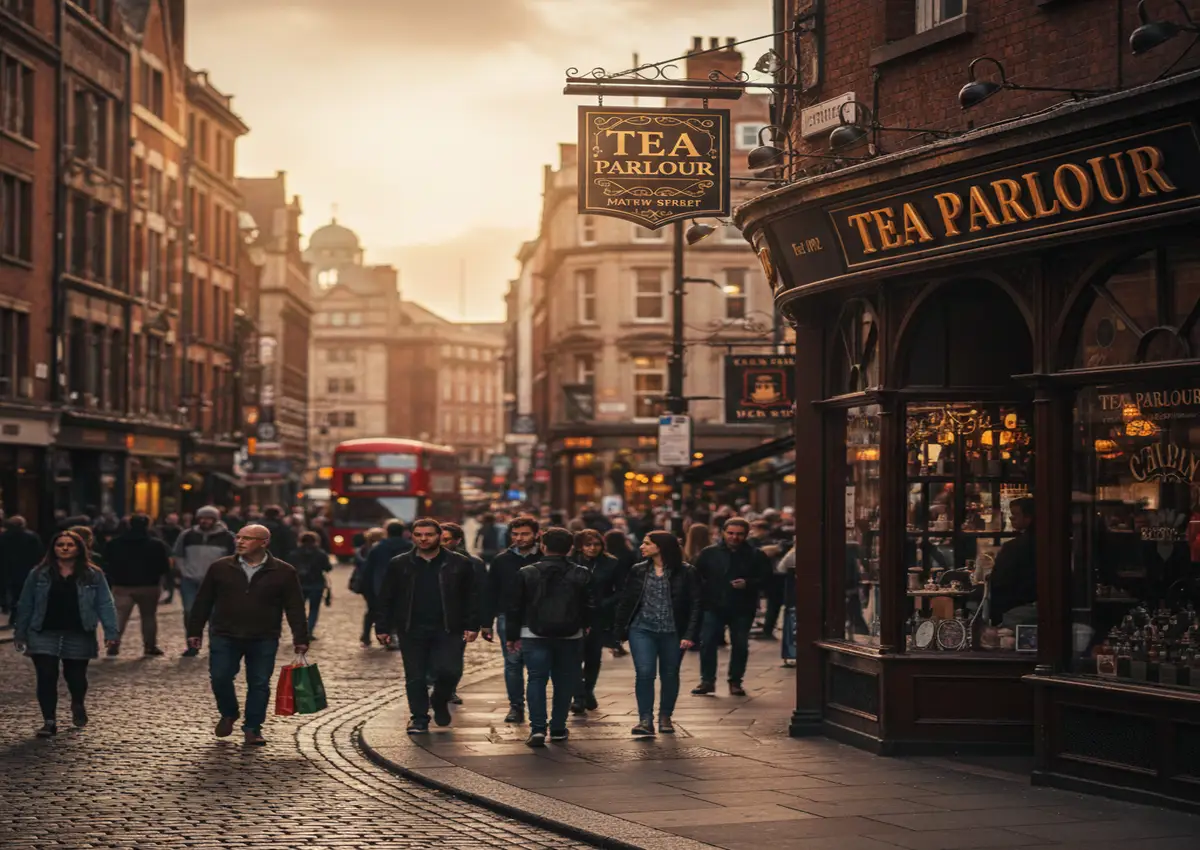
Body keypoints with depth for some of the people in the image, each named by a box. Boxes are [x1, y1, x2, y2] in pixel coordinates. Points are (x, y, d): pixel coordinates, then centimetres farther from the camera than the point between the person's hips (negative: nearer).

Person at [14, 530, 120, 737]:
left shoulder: (93, 575, 0)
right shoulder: (39, 575, 2)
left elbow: (105, 604, -4)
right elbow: (25, 605, 7)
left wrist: (111, 631, -13)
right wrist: (20, 633, 6)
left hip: (79, 636, 0)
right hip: (44, 635, 0)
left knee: (76, 676, 10)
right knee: (46, 677, -8)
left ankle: (78, 705, 42)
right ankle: (49, 722, -1)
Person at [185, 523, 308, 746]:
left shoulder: (284, 572, -1)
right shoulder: (220, 567, 2)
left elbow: (295, 608, 1)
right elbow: (203, 602, 8)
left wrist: (300, 639, -3)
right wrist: (195, 631, 6)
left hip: (264, 640, -1)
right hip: (225, 637, 1)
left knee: (259, 684, 1)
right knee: (219, 678, -4)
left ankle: (252, 728, 15)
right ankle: (228, 714, 23)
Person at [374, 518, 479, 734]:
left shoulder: (458, 564, 4)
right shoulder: (399, 565, 6)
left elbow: (472, 597, 5)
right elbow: (385, 599, 8)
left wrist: (472, 626, -4)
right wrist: (382, 627, 1)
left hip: (448, 630, -1)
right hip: (412, 631, 1)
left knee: (450, 671, -12)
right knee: (415, 677, 2)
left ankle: (440, 701, 18)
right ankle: (419, 719, 15)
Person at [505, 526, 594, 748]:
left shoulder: (526, 573, -4)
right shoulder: (582, 575, -2)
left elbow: (515, 607, -1)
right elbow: (590, 606, 2)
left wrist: (511, 636, 7)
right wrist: (584, 624, 22)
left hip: (534, 636, -1)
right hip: (570, 636, 1)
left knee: (537, 679, 2)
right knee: (564, 681, 12)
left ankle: (537, 728, -12)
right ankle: (558, 729, 15)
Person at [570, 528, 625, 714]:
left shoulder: (612, 564, 1)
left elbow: (621, 591, 2)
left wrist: (603, 605, -10)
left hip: (600, 619, 2)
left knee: (593, 657, 11)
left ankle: (588, 692, 30)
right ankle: (580, 697, -9)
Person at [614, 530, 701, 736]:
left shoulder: (685, 572, -5)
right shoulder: (639, 571, 4)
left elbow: (695, 604, -6)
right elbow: (625, 601, 8)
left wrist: (690, 634, -13)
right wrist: (620, 631, 3)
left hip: (673, 632, -1)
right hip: (642, 629, 1)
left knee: (670, 675, 10)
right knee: (644, 673, -12)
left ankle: (665, 717, 26)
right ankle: (645, 719, -8)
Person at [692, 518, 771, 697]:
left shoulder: (756, 556, 1)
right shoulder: (709, 553, 2)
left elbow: (765, 579, -1)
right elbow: (697, 577, 3)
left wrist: (748, 584, -18)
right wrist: (702, 597, -10)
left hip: (742, 609, 0)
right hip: (714, 607, 0)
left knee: (740, 645, 5)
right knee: (707, 643, -3)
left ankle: (735, 682, 17)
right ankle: (707, 680, 6)